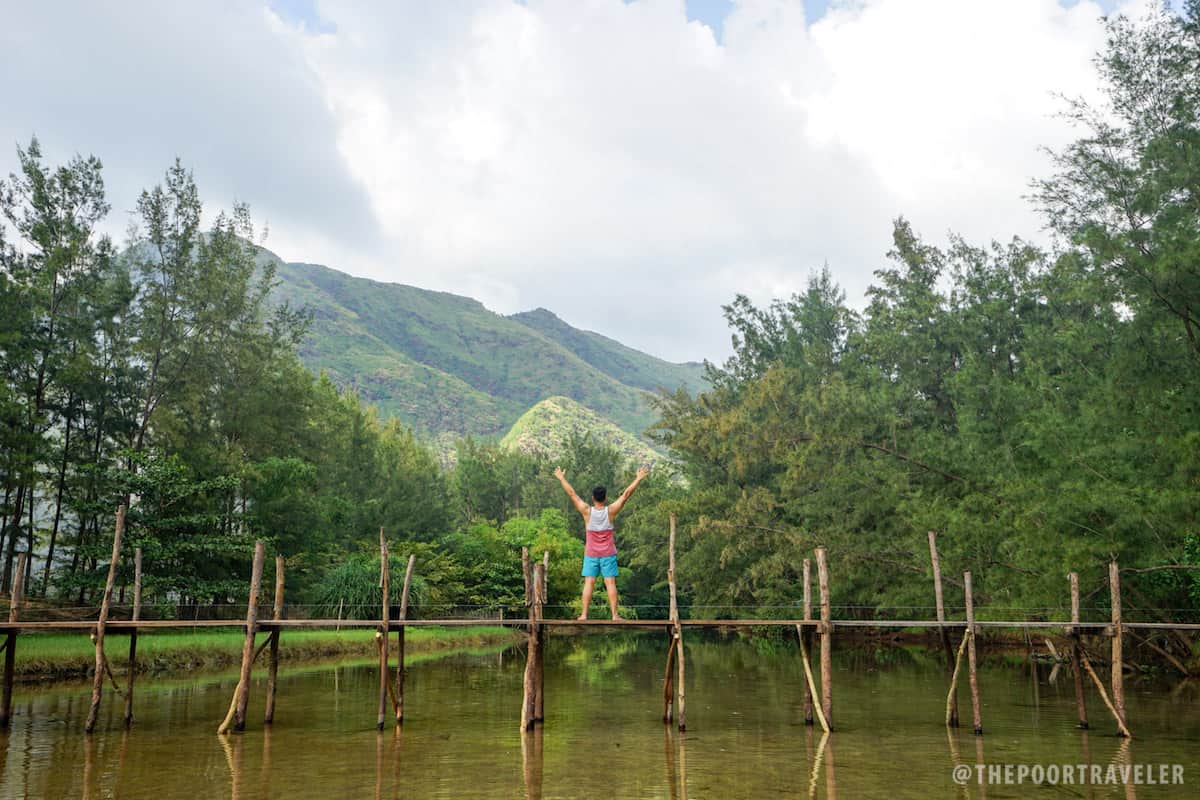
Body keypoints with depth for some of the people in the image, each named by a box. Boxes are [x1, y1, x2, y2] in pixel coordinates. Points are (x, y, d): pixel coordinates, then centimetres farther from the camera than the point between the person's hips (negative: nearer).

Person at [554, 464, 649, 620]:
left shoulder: (587, 511, -10)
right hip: (608, 554, 0)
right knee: (610, 583, 0)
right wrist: (639, 478, -2)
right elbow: (626, 494, -7)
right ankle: (615, 614, -3)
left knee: (589, 583, 1)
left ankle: (584, 614, -2)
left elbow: (572, 494, -4)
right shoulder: (611, 511, -10)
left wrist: (561, 478, 5)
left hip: (591, 554, 0)